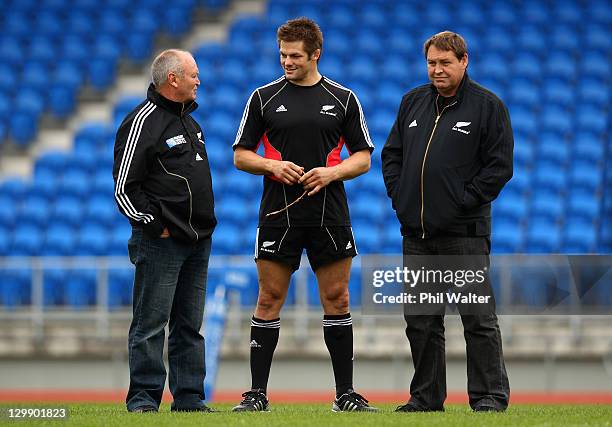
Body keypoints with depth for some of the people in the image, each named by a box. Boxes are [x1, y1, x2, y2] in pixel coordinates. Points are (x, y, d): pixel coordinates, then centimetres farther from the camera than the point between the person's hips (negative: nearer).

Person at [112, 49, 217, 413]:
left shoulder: (189, 121, 17)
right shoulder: (143, 122, -11)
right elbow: (125, 187, -13)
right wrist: (156, 226, -13)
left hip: (198, 242, 8)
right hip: (161, 243, -8)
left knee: (190, 325, 9)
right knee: (151, 323, -5)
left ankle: (189, 397, 13)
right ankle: (143, 398, -2)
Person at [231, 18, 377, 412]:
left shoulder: (343, 99, 5)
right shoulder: (264, 98, 4)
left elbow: (363, 158, 7)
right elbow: (241, 155, 7)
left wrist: (332, 172, -11)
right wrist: (272, 165, -12)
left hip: (330, 215, 0)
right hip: (278, 214, 0)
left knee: (337, 300, 3)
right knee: (269, 301, 0)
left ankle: (346, 393, 9)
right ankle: (257, 392, 4)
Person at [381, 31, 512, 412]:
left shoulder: (487, 106, -3)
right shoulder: (413, 102, 14)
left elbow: (500, 165, -7)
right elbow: (392, 153, 19)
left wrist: (464, 202, -11)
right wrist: (399, 196, 5)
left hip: (464, 233, -6)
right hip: (416, 231, 6)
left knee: (478, 317, -4)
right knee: (421, 321, 10)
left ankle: (490, 395, 0)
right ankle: (426, 397, 18)